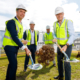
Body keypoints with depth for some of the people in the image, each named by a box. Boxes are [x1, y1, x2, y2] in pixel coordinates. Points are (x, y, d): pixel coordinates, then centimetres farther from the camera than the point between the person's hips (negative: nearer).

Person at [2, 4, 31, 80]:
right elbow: (14, 37, -29)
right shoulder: (11, 22, -20)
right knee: (14, 64, -10)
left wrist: (22, 41, 1)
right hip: (9, 46, -9)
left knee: (12, 63, 16)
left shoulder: (20, 23, 10)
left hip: (15, 46, 9)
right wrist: (25, 48, -32)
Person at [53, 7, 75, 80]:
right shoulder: (55, 24, 1)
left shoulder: (68, 22, -19)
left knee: (66, 63, -12)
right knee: (59, 61, 14)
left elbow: (72, 36, -24)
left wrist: (65, 46, -37)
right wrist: (55, 39, -14)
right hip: (60, 45, 7)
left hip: (68, 45, -6)